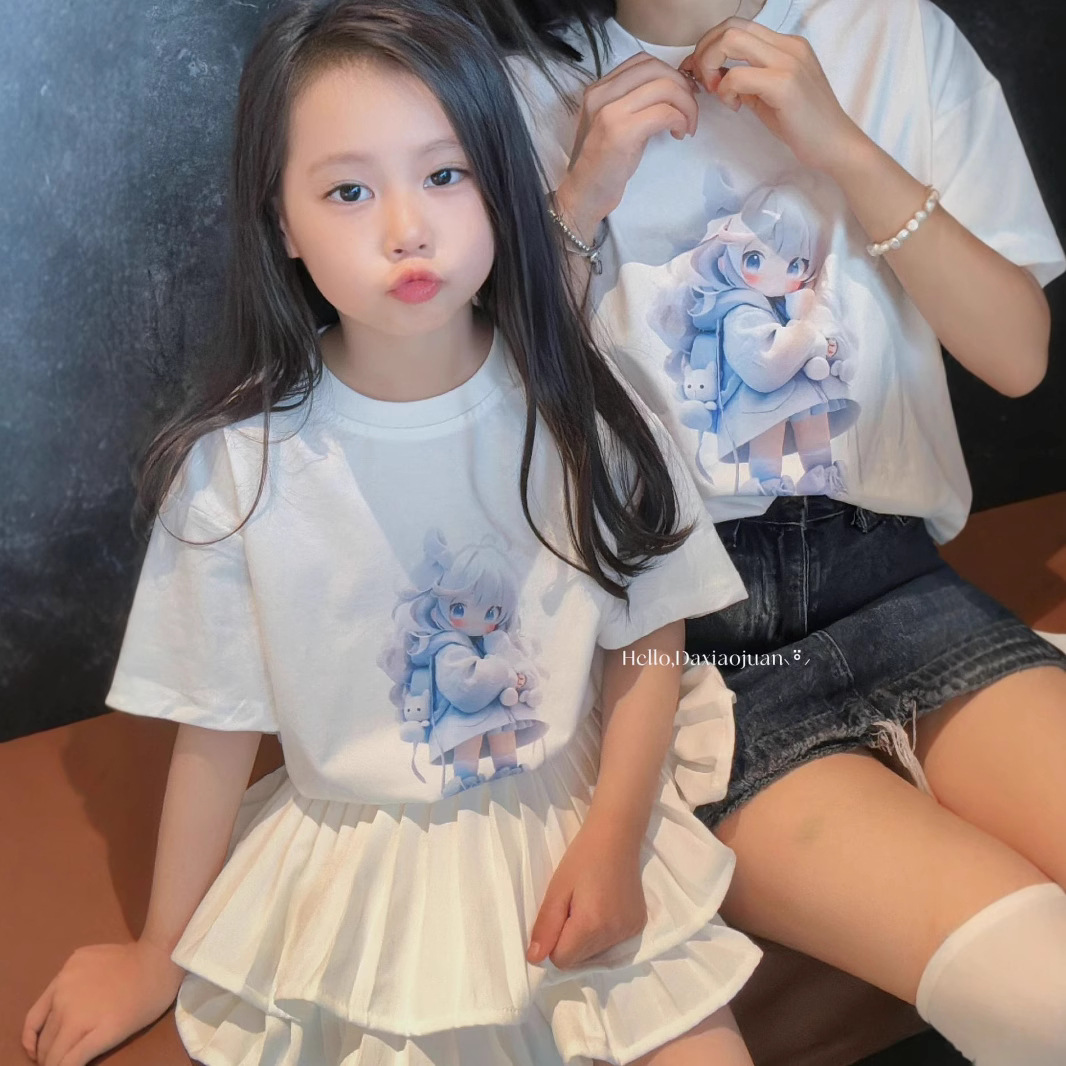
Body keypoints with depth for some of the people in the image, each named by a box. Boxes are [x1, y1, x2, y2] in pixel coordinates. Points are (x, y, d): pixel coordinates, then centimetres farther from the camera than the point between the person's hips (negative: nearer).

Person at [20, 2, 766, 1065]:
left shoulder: (576, 413, -11)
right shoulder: (240, 465, -14)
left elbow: (649, 645, -2)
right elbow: (216, 729, -5)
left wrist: (611, 843, -14)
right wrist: (160, 957, 4)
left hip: (577, 832, 1)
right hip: (349, 866, 0)